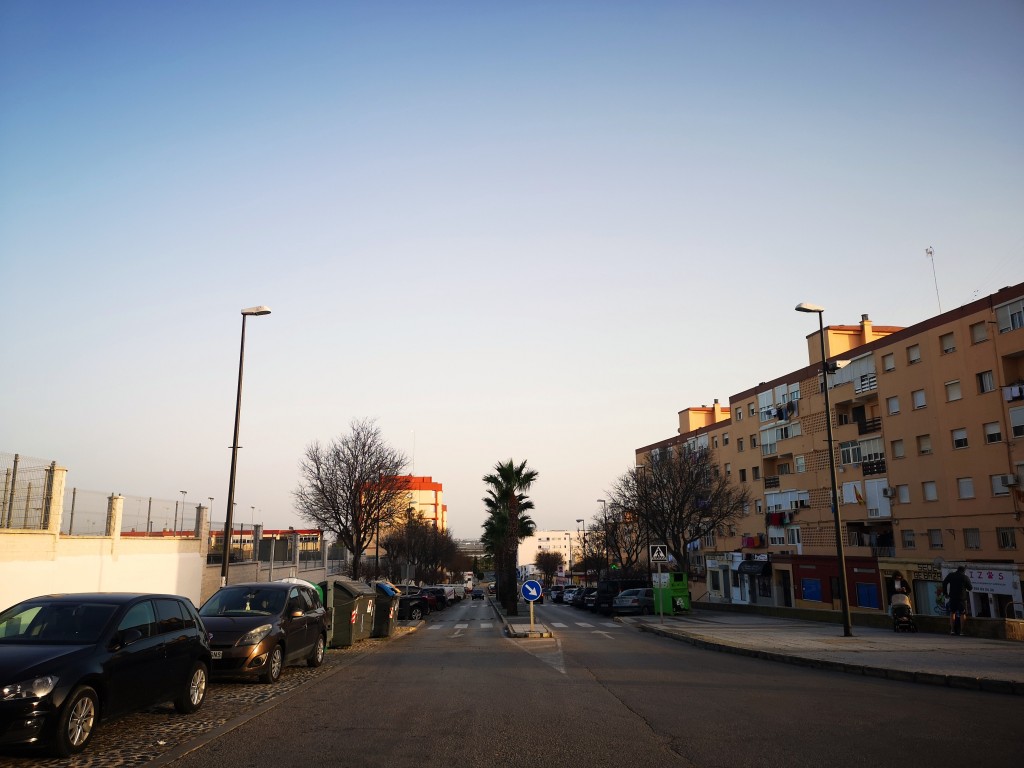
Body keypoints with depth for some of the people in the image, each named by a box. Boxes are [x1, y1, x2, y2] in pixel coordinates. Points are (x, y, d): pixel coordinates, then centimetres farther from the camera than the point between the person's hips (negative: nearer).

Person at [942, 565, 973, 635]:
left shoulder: (950, 575, 6)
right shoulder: (965, 577, -1)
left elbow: (944, 583, 3)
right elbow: (970, 588, 5)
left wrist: (946, 593, 11)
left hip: (952, 597, 2)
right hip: (962, 597, -2)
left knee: (952, 612, 11)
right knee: (962, 614, 6)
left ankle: (952, 630, 4)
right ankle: (961, 630, 3)